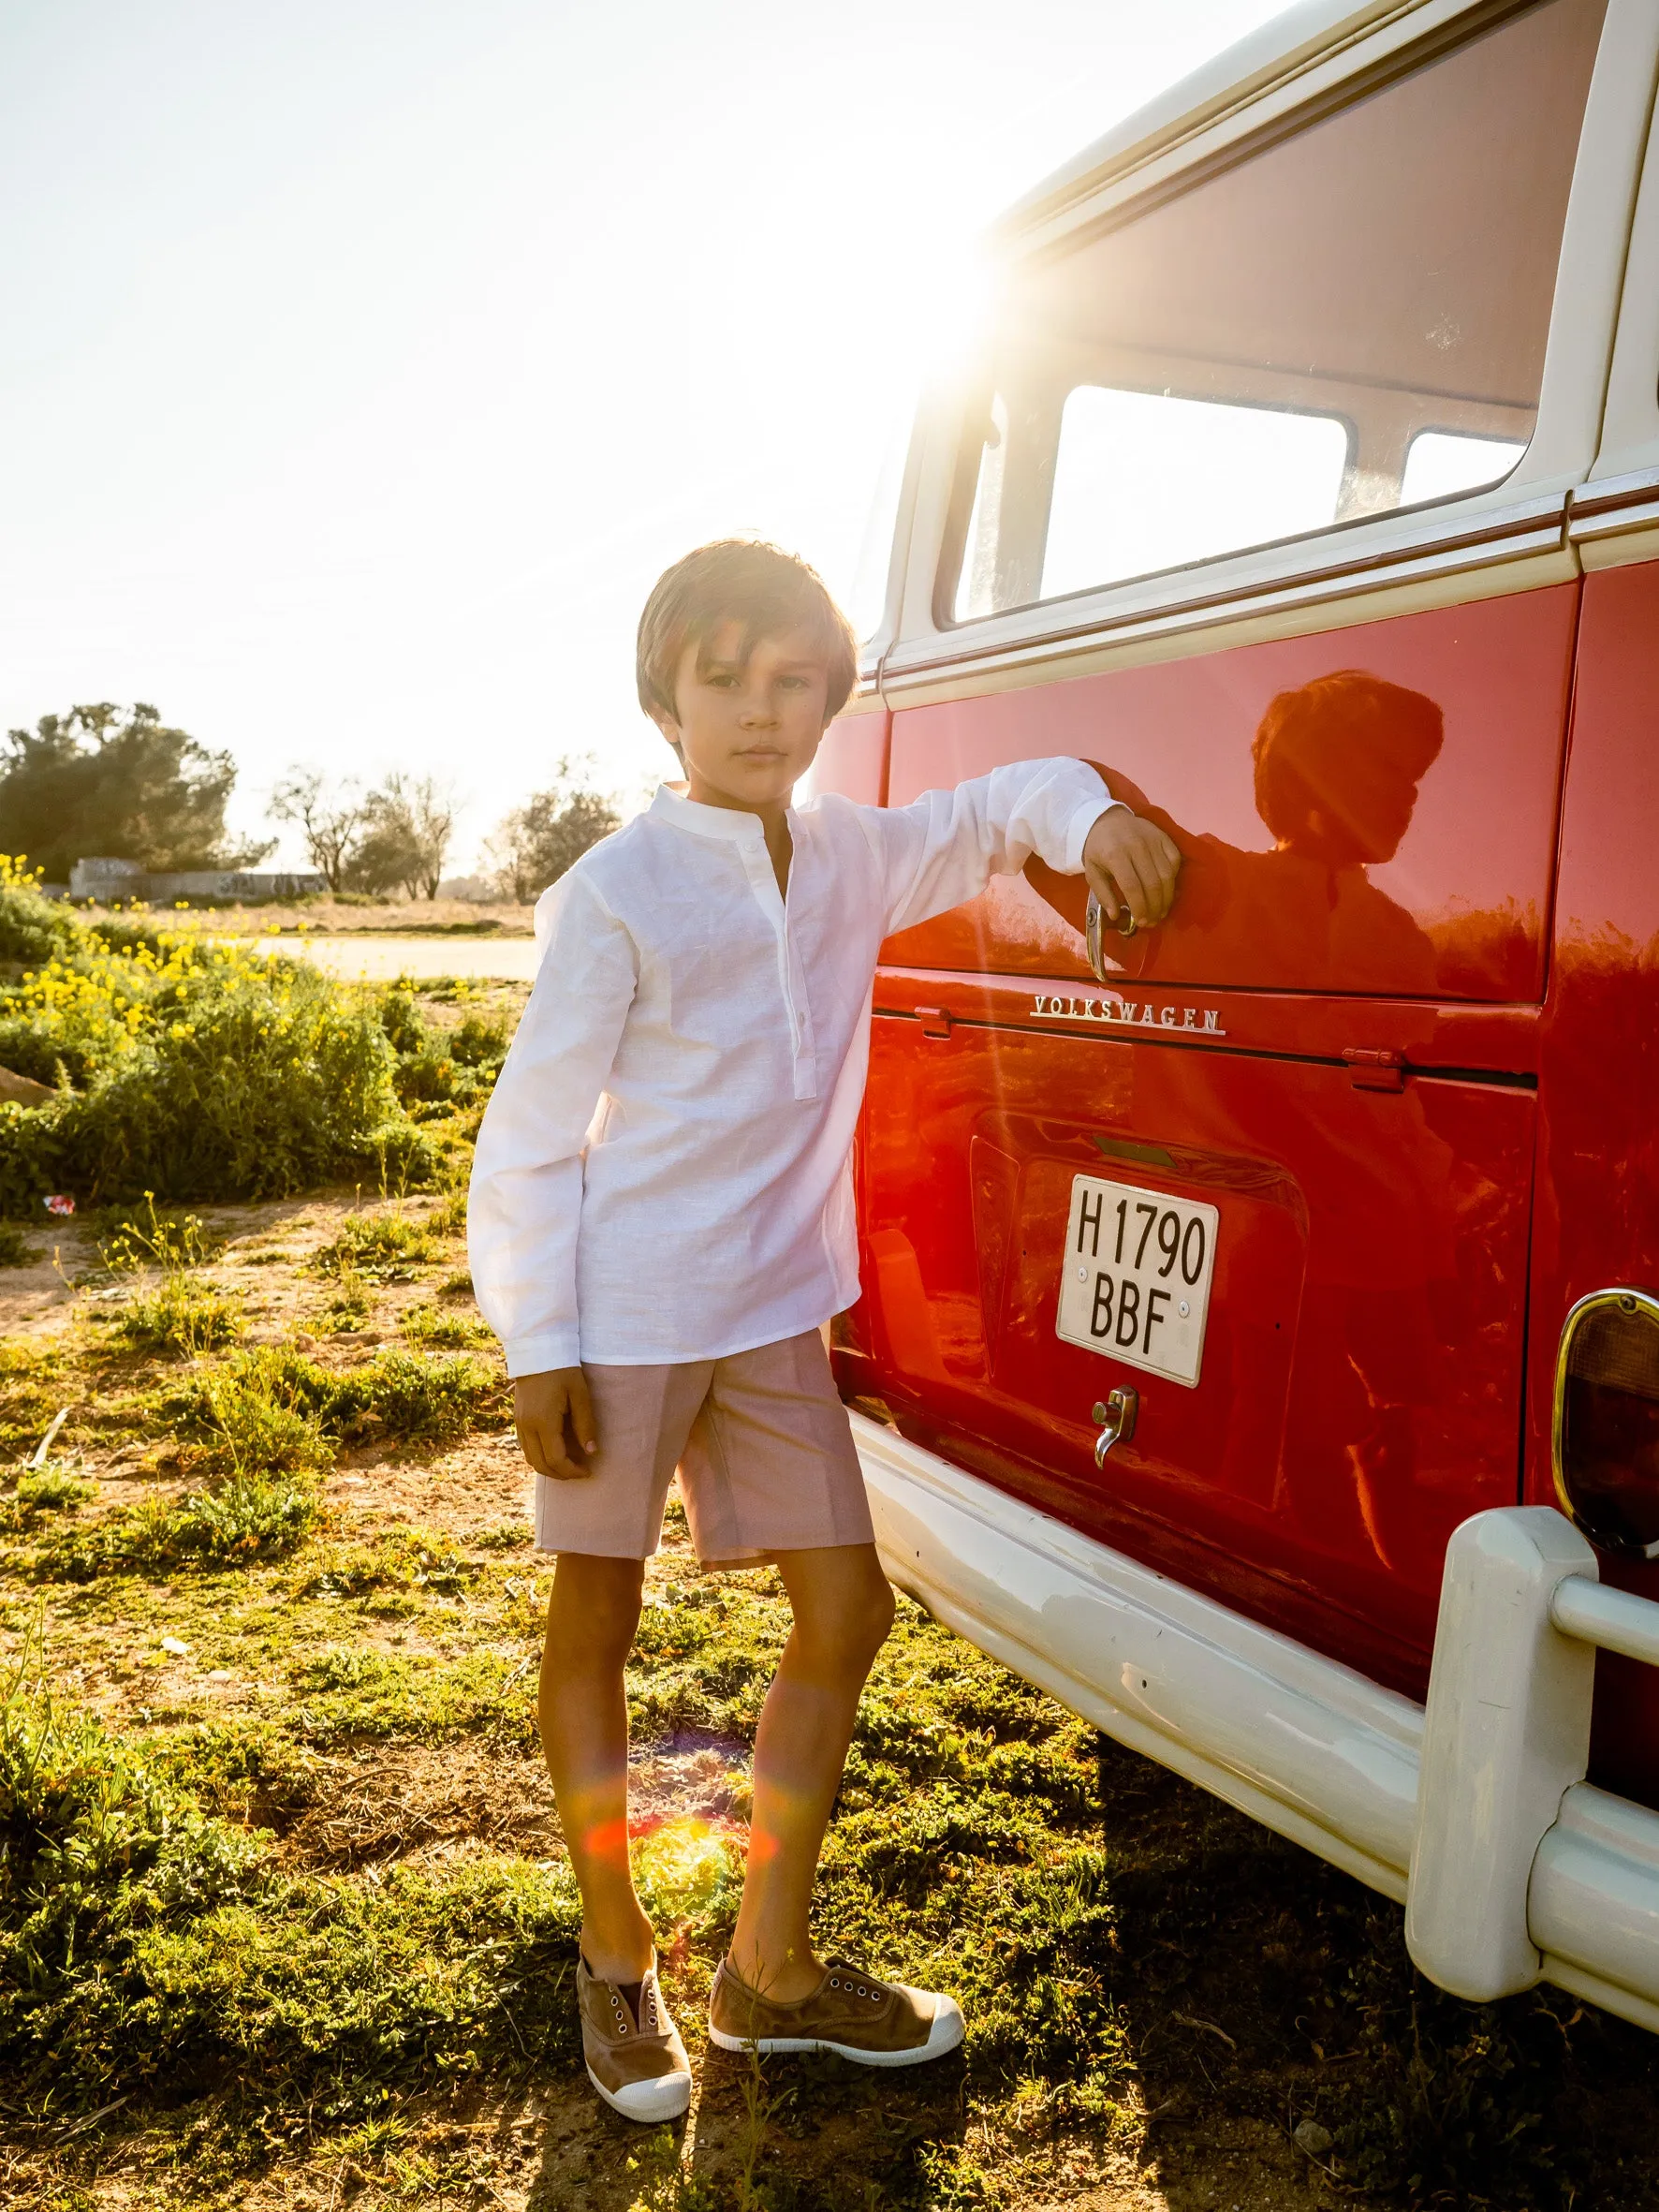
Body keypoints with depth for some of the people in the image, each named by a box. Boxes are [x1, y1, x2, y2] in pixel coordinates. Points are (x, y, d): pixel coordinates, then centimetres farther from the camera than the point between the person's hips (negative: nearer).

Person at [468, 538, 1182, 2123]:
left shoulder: (852, 858, 2)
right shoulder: (616, 898, -14)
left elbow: (995, 807, 18)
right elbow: (529, 1139, -11)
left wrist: (1088, 816, -5)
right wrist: (536, 1350, -12)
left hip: (775, 1312, 6)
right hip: (621, 1316, -5)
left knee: (845, 1610, 8)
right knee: (596, 1624, 8)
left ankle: (770, 1968, 25)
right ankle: (616, 1962, 30)